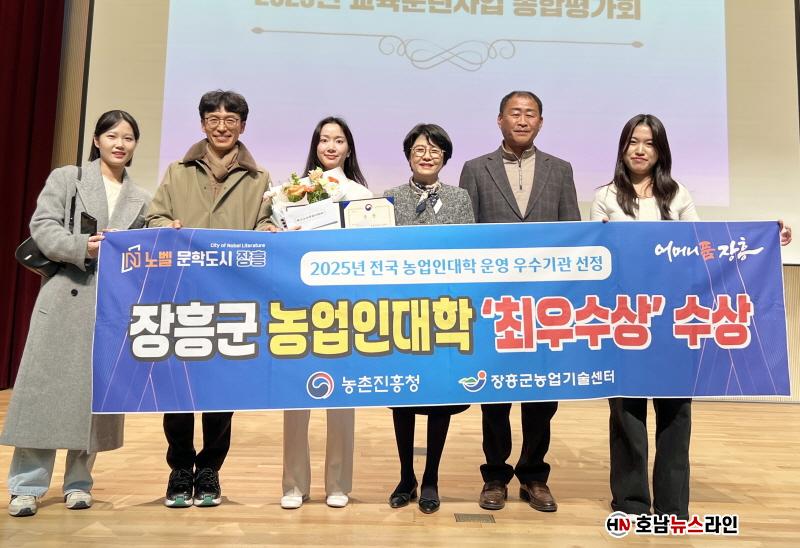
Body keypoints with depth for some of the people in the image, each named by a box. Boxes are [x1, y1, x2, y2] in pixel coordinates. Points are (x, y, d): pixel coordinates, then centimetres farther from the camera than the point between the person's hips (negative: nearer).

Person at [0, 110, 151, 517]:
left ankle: (78, 481, 17)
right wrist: (83, 247, -20)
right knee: (46, 386, -1)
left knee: (97, 392, 6)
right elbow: (43, 227, -4)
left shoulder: (140, 200, 16)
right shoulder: (66, 178, 7)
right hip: (65, 297, -2)